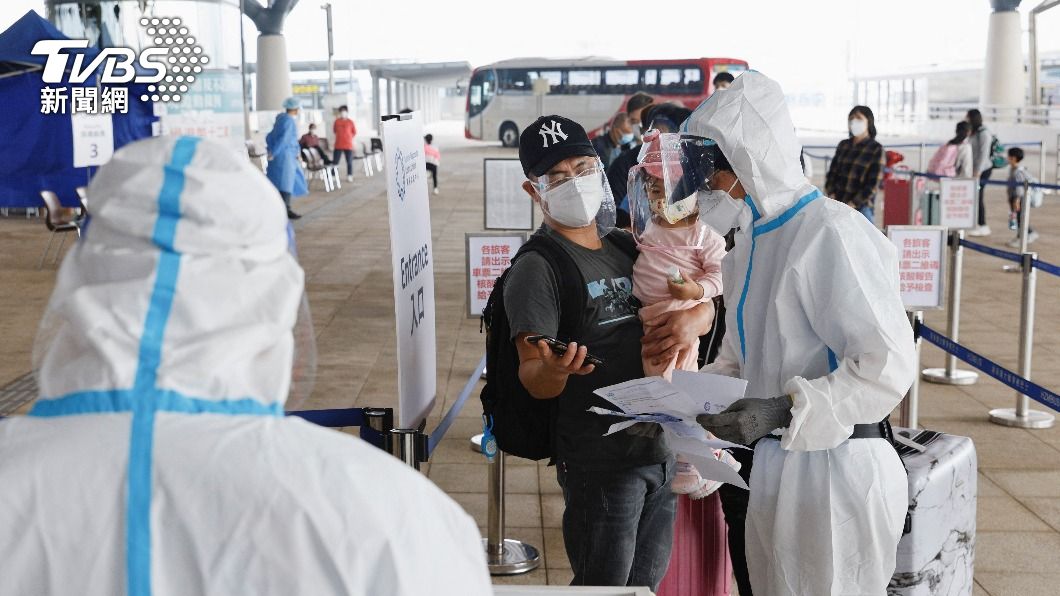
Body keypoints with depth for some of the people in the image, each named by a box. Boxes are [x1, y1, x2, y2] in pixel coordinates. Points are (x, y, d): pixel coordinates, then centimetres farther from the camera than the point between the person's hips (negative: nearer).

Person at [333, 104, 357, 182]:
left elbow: (354, 132, 8)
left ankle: (349, 176, 13)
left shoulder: (350, 122, -3)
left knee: (349, 161, 4)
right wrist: (340, 136, 12)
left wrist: (349, 137, 7)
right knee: (335, 161, 1)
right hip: (338, 145, 1)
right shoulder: (337, 121, 2)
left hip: (348, 145, -1)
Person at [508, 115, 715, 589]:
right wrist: (553, 371, -40)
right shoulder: (538, 268, -10)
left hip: (662, 446, 7)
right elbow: (533, 379, -17)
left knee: (646, 581, 19)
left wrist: (694, 319, -8)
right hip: (600, 458, -7)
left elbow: (706, 306, 16)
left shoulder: (627, 247, 11)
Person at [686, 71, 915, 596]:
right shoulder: (750, 242, 10)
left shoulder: (830, 233, -18)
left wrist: (783, 411, -26)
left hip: (836, 468, -8)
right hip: (775, 467, 8)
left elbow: (887, 363, -23)